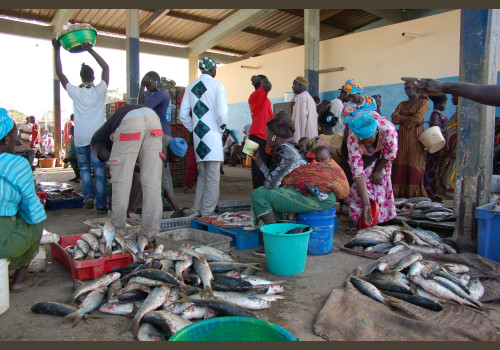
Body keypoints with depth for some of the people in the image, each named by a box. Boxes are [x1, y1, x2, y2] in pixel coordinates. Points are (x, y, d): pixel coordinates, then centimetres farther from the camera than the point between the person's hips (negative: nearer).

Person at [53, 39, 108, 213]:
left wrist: (57, 49, 15)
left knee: (84, 168, 16)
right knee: (99, 170, 1)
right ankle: (101, 204, 2)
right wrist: (91, 50, 4)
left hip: (80, 138, 1)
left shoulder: (75, 92, 1)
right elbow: (106, 67, 8)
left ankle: (88, 195, -3)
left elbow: (59, 73, 11)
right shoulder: (100, 90, -1)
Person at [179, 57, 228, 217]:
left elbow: (183, 115, 10)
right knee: (212, 178, -2)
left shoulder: (190, 87, 13)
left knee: (202, 176, 16)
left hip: (198, 137, 6)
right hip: (213, 135, -6)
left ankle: (197, 210, 18)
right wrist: (222, 127, 2)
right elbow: (222, 112, -15)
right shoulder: (217, 85, -4)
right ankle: (207, 214, -1)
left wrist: (195, 130, 17)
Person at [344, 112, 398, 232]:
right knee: (360, 183, -14)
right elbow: (357, 172, -41)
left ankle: (380, 217, 8)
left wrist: (379, 170, -10)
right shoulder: (352, 139, -41)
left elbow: (391, 152, -19)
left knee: (382, 180, -8)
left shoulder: (387, 129, -43)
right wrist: (365, 204, -42)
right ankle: (356, 222, -5)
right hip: (362, 155, -1)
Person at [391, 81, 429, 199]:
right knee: (399, 167, -2)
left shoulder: (423, 102, 4)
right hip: (402, 139, 5)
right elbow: (394, 118, 4)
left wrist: (402, 119, 0)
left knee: (414, 167, -9)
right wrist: (409, 117, -8)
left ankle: (415, 196, -8)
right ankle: (399, 196, -1)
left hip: (415, 139, -5)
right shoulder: (402, 104, 20)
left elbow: (418, 118, -12)